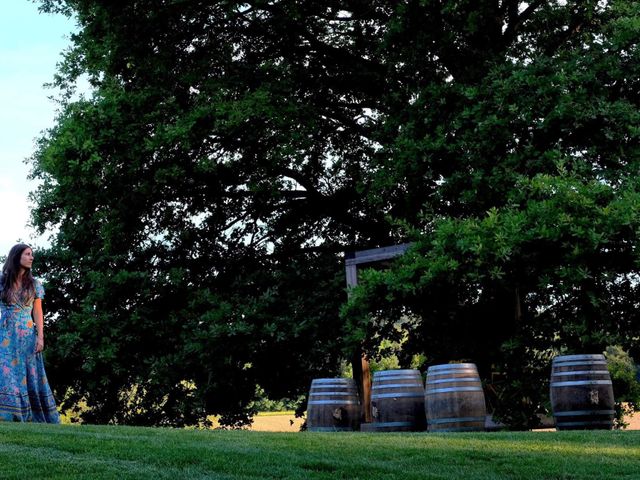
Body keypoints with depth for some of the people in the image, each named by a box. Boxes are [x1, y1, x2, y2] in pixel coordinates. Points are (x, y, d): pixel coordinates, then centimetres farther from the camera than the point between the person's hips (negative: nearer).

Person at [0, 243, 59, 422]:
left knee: (31, 378, 1)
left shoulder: (35, 284, 8)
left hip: (28, 337, 1)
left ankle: (36, 419, 6)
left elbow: (38, 313, 6)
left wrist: (40, 337, -5)